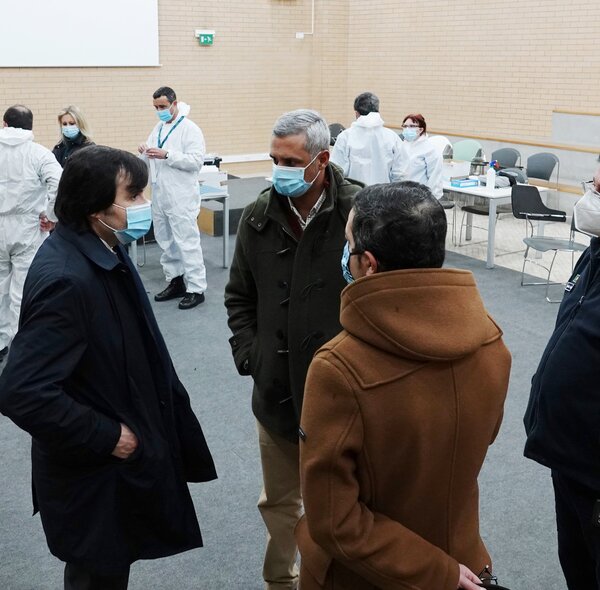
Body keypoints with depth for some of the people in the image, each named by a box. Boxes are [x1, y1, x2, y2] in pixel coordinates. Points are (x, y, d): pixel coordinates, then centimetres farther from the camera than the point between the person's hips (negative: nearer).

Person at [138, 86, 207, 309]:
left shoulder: (189, 129, -8)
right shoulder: (158, 129, 15)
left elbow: (196, 160, -19)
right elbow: (151, 161, 20)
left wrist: (166, 155, -25)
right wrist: (145, 153, -4)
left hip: (181, 197, -8)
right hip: (160, 196, 8)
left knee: (187, 242, -6)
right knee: (165, 241, 14)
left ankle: (196, 289, -1)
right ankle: (175, 282, 25)